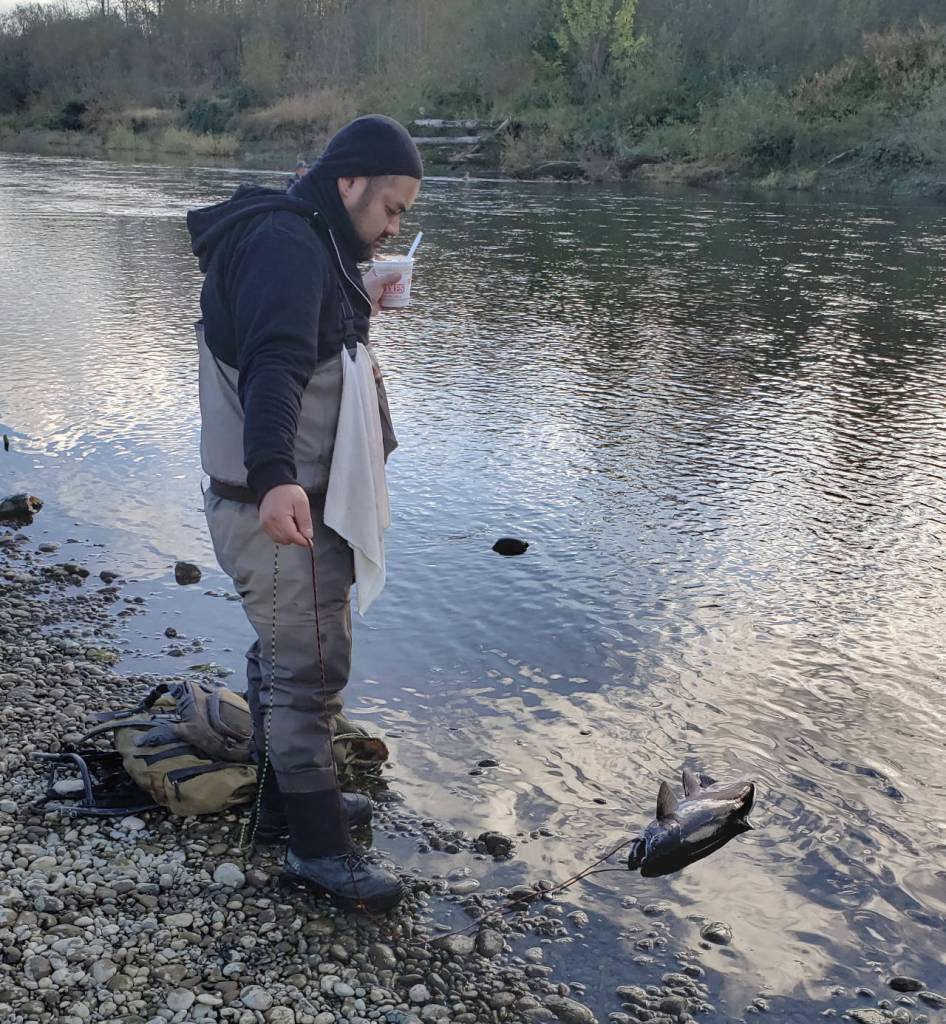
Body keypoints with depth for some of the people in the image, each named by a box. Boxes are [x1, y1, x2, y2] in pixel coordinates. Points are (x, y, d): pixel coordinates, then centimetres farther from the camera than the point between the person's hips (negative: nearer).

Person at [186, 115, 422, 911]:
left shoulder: (304, 245, 14)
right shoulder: (286, 243, -19)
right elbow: (273, 366, -35)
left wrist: (355, 309, 17)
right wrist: (276, 478, -47)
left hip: (289, 499, 11)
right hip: (282, 507, -11)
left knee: (285, 655, 20)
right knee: (312, 669, -2)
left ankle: (288, 800, 37)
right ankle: (317, 848, 12)